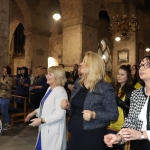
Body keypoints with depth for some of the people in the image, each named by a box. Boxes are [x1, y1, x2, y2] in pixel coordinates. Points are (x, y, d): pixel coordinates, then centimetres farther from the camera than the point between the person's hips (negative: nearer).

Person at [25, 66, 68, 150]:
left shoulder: (60, 92, -21)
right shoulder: (49, 89, 9)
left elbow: (60, 114, -26)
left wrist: (41, 120, -22)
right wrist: (35, 112, 10)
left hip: (53, 131, -9)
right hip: (45, 129, 9)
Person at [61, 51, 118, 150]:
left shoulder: (105, 88, -14)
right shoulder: (78, 83, 5)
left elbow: (113, 114, -12)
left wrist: (94, 115, -25)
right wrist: (67, 105, -2)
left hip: (93, 136, -6)